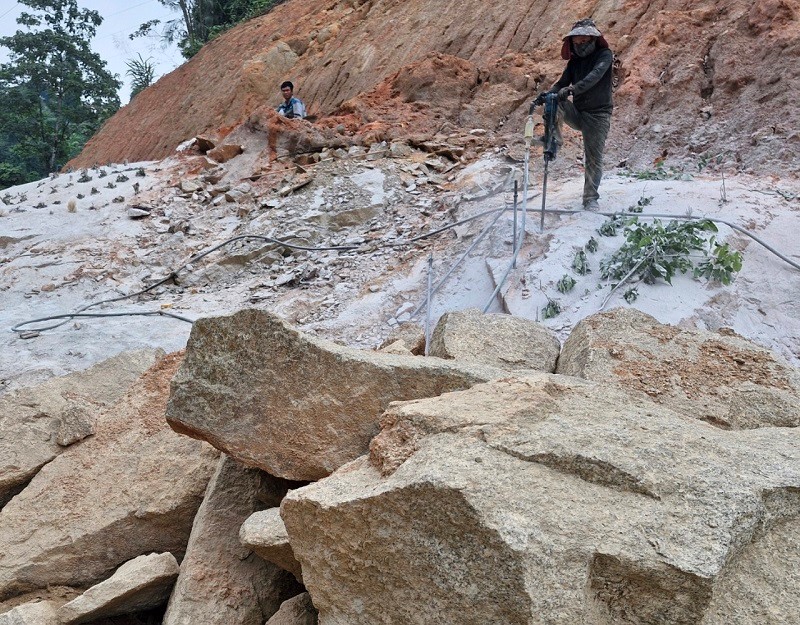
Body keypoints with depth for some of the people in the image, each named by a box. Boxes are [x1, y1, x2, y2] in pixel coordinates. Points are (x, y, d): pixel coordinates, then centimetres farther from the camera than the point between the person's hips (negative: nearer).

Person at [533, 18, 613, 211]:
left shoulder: (604, 55, -9)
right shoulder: (575, 61, 10)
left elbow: (595, 76, -28)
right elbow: (562, 83, 3)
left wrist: (572, 89, -44)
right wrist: (545, 95, -19)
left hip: (597, 115, -5)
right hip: (577, 112, 5)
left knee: (594, 158, -4)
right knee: (553, 101, -21)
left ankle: (591, 198, 6)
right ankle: (554, 138, -14)